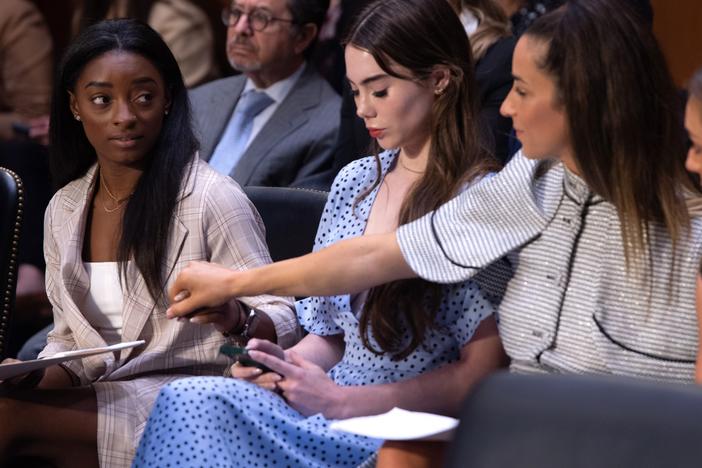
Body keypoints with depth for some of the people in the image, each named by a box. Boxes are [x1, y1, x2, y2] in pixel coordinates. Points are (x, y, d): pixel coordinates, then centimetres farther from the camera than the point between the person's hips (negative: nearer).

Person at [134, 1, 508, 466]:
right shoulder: (354, 182, 13)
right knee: (187, 401, -24)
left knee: (191, 407, -27)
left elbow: (481, 371, -10)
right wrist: (283, 362, -3)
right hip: (332, 406, 6)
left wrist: (340, 401, -13)